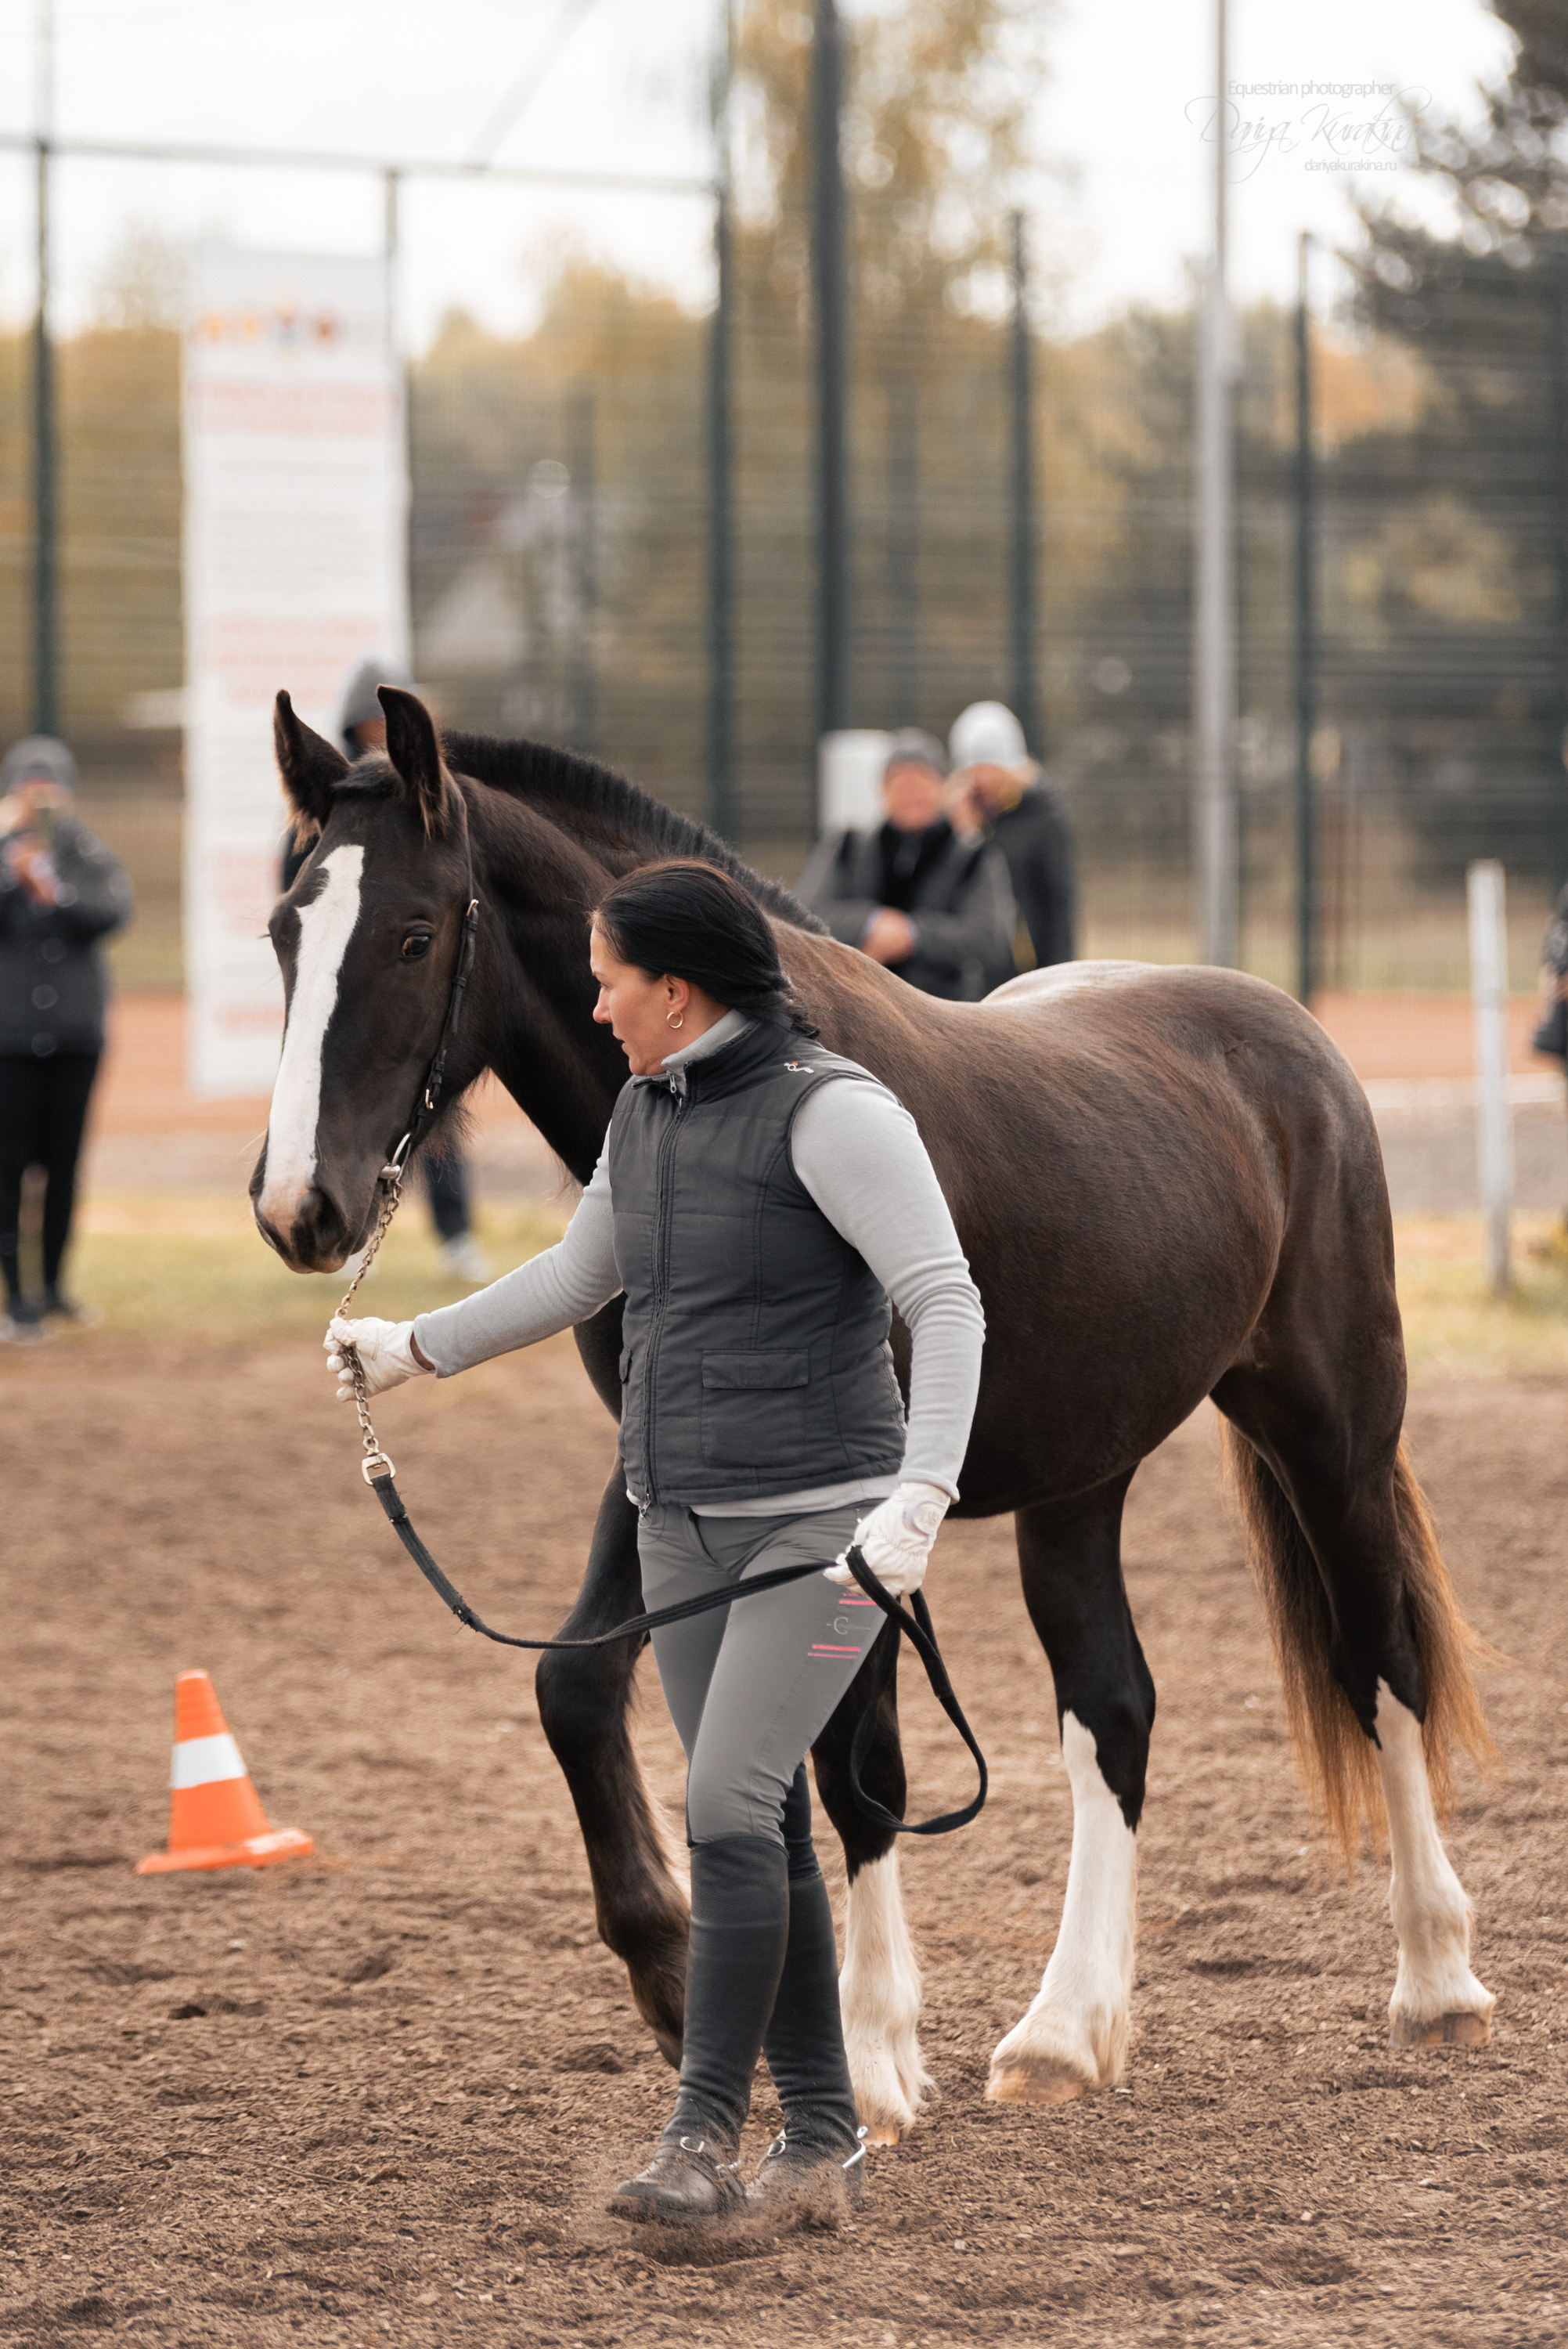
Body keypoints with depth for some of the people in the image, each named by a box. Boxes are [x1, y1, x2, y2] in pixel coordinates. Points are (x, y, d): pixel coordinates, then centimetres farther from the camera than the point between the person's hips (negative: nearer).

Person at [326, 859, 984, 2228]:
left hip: (821, 1522, -8)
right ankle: (822, 2138, 16)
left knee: (729, 1806, -16)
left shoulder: (830, 1112, -15)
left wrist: (923, 1493, -32)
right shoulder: (649, 1110, 10)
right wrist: (417, 1349, 32)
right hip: (683, 1524, 8)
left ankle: (704, 2135, -10)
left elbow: (946, 1303, -21)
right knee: (763, 1828, 9)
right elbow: (583, 1275, 26)